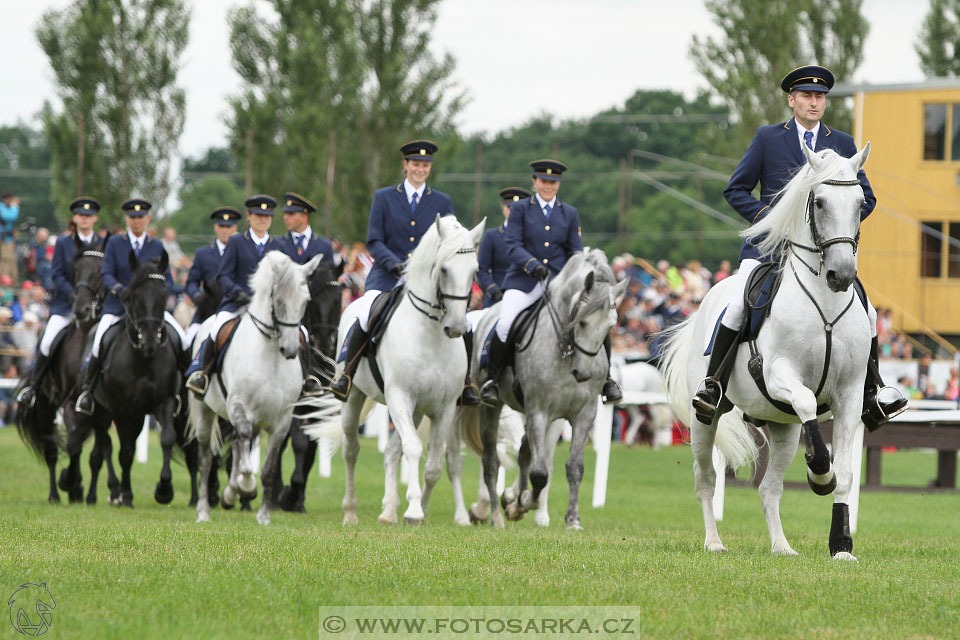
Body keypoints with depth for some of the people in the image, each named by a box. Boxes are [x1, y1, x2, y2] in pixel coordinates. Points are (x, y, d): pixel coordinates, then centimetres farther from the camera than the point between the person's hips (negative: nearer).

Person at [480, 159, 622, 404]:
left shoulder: (570, 214, 15)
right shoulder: (520, 209, 6)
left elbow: (576, 251, 12)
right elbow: (513, 246, -3)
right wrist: (533, 265, -21)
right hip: (525, 281, -2)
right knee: (505, 324, -27)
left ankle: (605, 378, 4)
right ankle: (492, 379, -6)